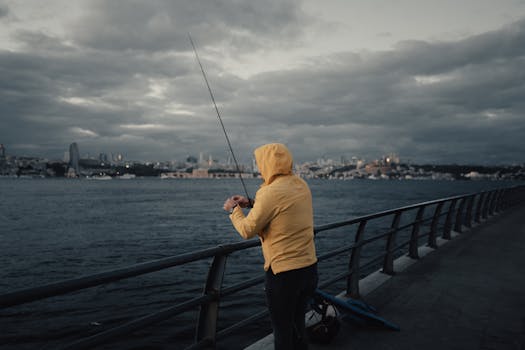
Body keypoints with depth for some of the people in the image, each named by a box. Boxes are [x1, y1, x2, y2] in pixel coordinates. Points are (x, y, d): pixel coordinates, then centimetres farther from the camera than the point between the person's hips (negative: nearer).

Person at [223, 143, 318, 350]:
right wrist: (251, 203, 15)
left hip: (284, 273, -8)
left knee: (283, 332, 9)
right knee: (297, 327, 22)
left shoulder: (271, 193, -20)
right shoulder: (301, 185, 4)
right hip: (310, 268, 8)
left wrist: (233, 210, 6)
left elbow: (247, 231, -11)